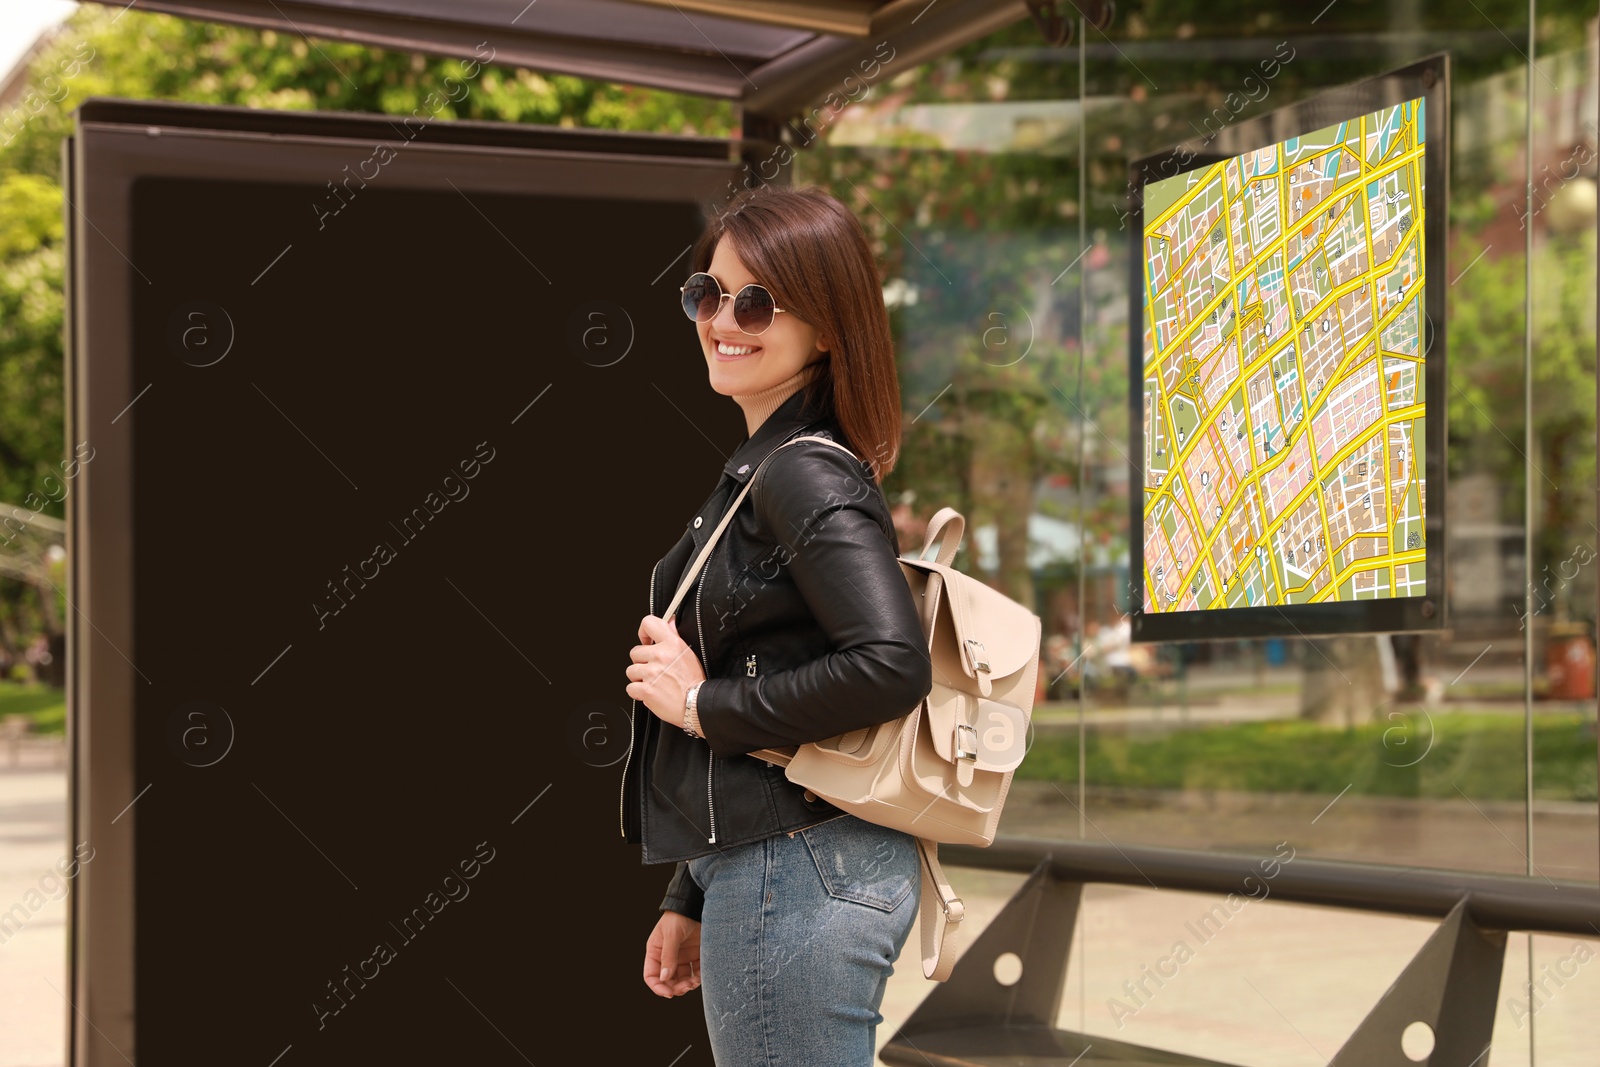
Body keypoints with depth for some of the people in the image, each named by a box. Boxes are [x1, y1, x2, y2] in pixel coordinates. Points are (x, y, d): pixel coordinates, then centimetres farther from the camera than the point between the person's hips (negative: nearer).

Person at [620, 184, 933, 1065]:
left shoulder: (805, 476, -13)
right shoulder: (760, 466, 16)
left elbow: (892, 668, -27)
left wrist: (704, 703, -16)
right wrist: (689, 902, 20)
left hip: (798, 876, -10)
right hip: (779, 868, 10)